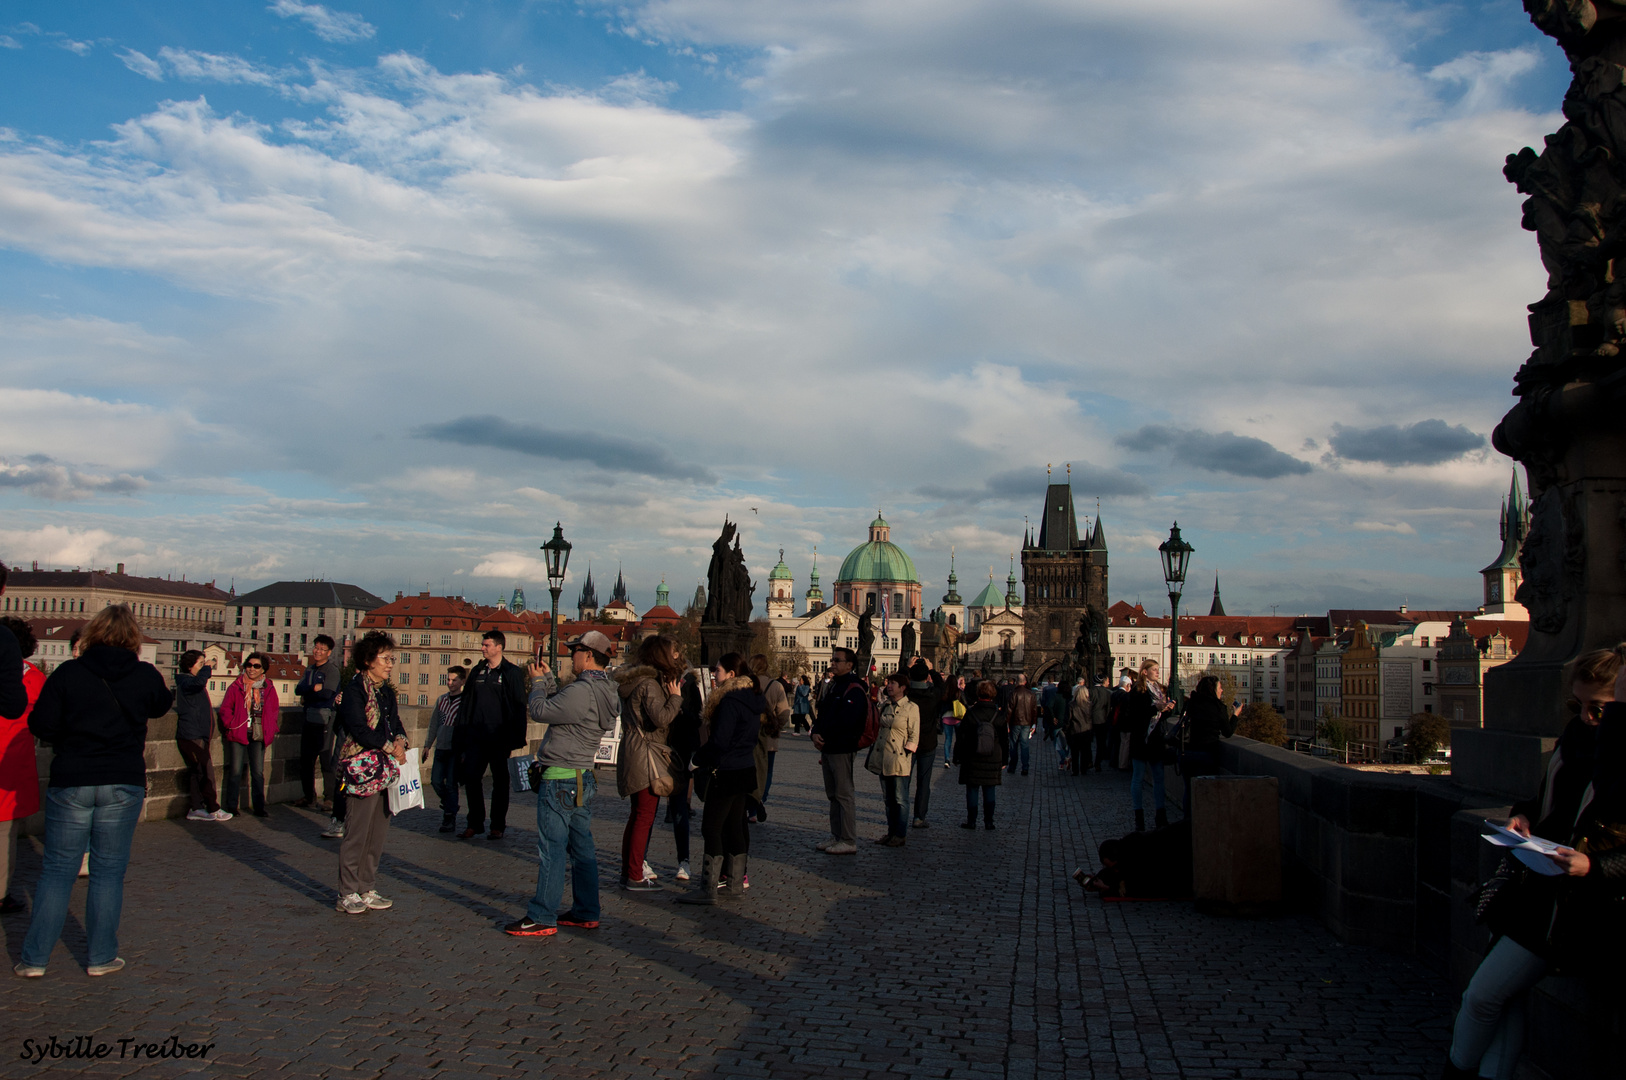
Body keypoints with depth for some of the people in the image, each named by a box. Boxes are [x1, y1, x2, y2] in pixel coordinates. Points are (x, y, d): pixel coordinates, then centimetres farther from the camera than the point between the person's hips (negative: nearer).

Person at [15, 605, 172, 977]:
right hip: (123, 785, 0)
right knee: (109, 871, 8)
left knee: (57, 870, 10)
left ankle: (35, 958, 13)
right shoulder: (146, 676, -3)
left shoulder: (67, 673, -7)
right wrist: (171, 691, 40)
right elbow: (160, 705, 18)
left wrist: (70, 729, 14)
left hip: (70, 783, 0)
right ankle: (101, 957, 12)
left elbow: (40, 727, -6)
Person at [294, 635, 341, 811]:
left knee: (326, 760, -8)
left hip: (324, 719, -8)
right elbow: (299, 689, 5)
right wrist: (314, 688, -12)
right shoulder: (310, 669, 16)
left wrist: (306, 695, -7)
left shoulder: (332, 670, -7)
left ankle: (331, 799, -3)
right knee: (305, 759, 14)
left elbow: (327, 693, -19)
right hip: (309, 718, 8)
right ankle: (309, 796, 28)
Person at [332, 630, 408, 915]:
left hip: (385, 770, 8)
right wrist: (391, 748, -12)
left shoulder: (387, 690, 16)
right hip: (362, 769, -8)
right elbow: (359, 730, -17)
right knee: (356, 834, -4)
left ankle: (367, 890, 18)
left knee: (378, 833, 10)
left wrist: (400, 740, -4)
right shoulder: (355, 690, -9)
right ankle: (348, 894, 4)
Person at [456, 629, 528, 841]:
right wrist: (462, 735, 7)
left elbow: (518, 708, -7)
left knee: (500, 782, 4)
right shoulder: (477, 671, 12)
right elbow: (467, 703, 14)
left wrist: (514, 740, -14)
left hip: (499, 738, -5)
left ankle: (498, 826, 14)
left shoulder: (512, 673, -4)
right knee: (471, 778, 1)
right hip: (476, 736, 5)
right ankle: (474, 823, 12)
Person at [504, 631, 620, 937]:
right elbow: (561, 707, 18)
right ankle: (586, 912, 19)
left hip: (560, 779, -10)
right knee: (582, 848, 13)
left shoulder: (582, 691, -21)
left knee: (551, 849, -4)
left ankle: (542, 918, 2)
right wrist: (548, 679, 18)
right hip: (583, 777, 10)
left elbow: (540, 711, -16)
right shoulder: (606, 691, 10)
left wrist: (538, 681, 0)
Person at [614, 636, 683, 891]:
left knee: (638, 815, 17)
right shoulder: (649, 684, -17)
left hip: (633, 754, 10)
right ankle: (635, 877, 0)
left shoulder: (635, 680, 14)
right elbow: (661, 718, -28)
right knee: (645, 817, -4)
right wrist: (675, 697, -13)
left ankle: (628, 870, 24)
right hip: (646, 756, -10)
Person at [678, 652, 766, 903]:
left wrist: (698, 757, -5)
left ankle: (708, 889, -6)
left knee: (711, 828, -6)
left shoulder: (730, 701, -18)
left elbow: (719, 741, -22)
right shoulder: (753, 699, 11)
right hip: (746, 768, 10)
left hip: (726, 772, -10)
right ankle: (736, 883, 20)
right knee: (734, 826, 15)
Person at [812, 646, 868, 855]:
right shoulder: (832, 686, 16)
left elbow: (846, 722, -23)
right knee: (833, 795, 15)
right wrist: (816, 733, -2)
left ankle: (849, 842, -1)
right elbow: (822, 713, 16)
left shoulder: (854, 689, -14)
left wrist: (825, 738, -14)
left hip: (842, 750, -10)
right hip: (828, 749, 10)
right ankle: (837, 837, 23)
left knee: (843, 795, -6)